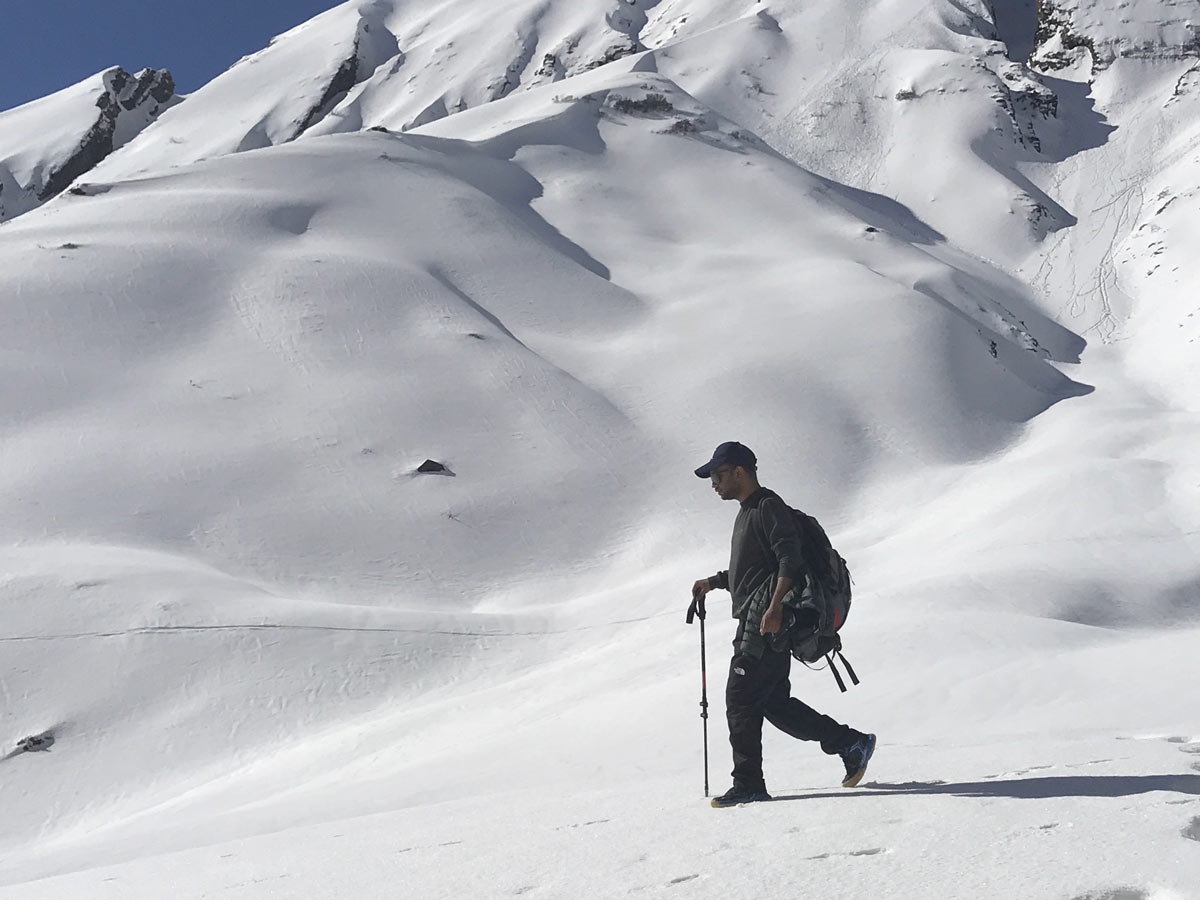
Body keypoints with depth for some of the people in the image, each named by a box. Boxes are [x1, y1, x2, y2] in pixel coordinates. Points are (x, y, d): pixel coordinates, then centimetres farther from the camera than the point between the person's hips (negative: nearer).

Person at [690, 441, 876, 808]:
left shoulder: (768, 507, -9)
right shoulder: (747, 513, 22)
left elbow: (790, 561, -19)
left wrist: (774, 608, -28)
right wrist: (713, 582, 19)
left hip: (768, 622, -10)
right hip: (753, 622, 10)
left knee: (740, 699, -8)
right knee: (774, 702, 10)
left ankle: (748, 784, -2)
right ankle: (850, 743, 16)